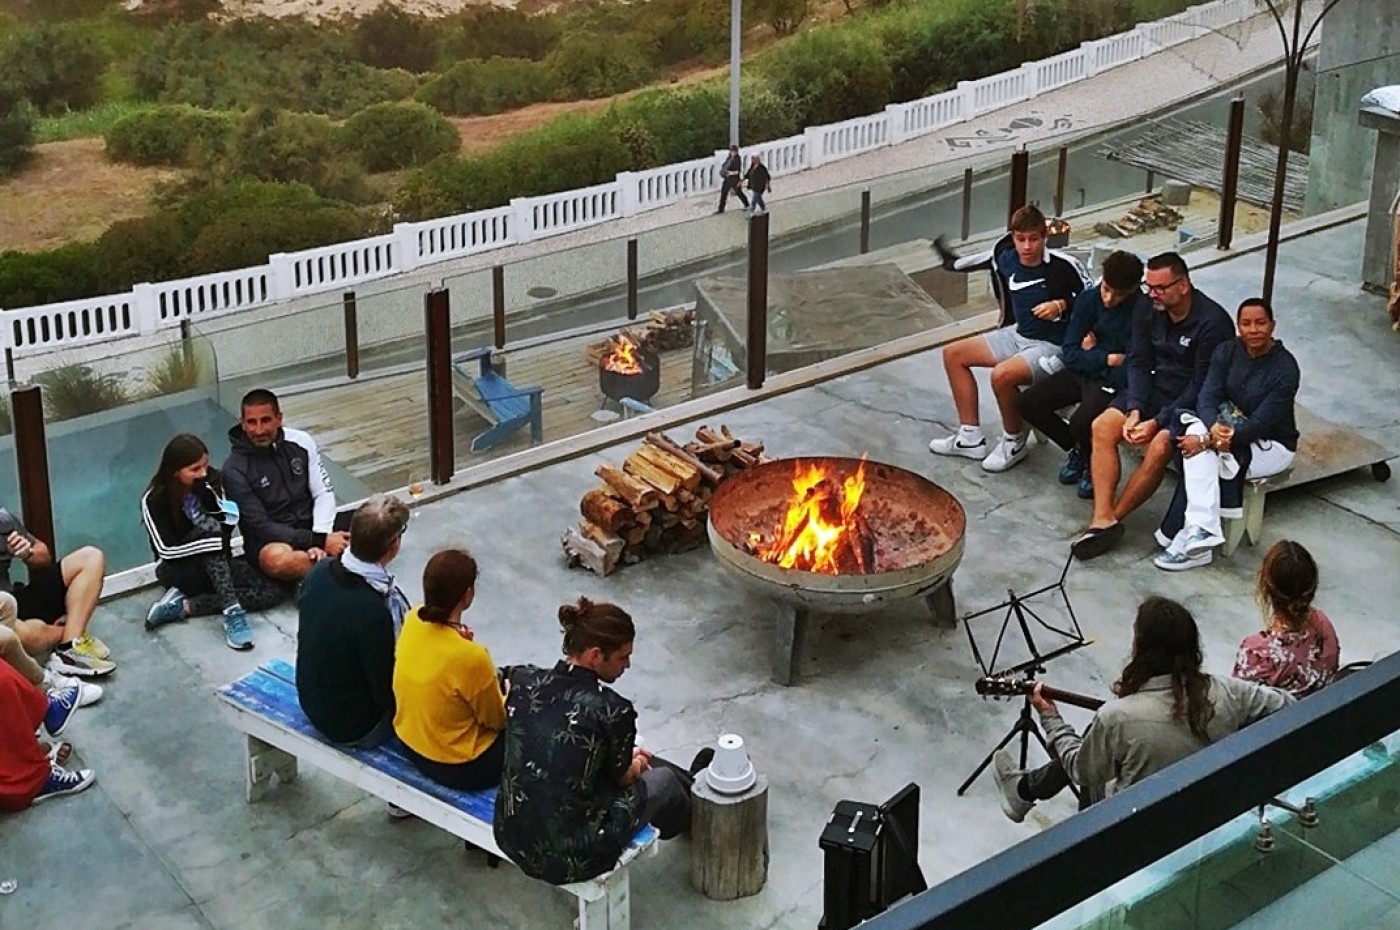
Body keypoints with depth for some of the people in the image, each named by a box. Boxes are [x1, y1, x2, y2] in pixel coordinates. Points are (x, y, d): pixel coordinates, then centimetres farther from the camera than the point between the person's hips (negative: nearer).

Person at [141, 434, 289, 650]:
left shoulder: (212, 481, -4)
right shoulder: (154, 499, -13)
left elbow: (229, 521, -1)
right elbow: (166, 550, -16)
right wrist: (211, 539, -24)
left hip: (215, 565, 5)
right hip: (178, 570, -5)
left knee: (274, 590, -21)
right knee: (209, 527, -34)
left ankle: (183, 606, -24)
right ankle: (232, 613, -42)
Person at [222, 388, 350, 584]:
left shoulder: (300, 442, -1)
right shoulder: (234, 470, -12)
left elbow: (324, 494, 2)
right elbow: (261, 527, -14)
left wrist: (321, 538, -17)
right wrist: (318, 541, -22)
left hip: (312, 527, 3)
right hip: (270, 542, -3)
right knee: (277, 559, -40)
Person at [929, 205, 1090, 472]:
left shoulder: (1063, 266, -21)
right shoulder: (1006, 260, -3)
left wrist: (1061, 306, -25)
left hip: (1053, 347, -8)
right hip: (1018, 335, 8)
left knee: (1002, 374, -34)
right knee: (953, 354, 6)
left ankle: (1015, 442, -7)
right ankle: (970, 437, 9)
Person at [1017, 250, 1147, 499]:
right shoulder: (1088, 299, -5)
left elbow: (1130, 372, -24)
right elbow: (1069, 352, -4)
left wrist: (1092, 355, -10)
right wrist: (1108, 359, -16)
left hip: (1113, 381, -6)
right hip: (1082, 372, 7)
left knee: (1081, 422, -32)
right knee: (1027, 403, -6)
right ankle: (1078, 450, 16)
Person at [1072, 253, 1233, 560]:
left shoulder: (1213, 322, -19)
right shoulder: (1148, 313, 0)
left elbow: (1202, 387, -20)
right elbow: (1138, 363, 1)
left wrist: (1158, 422, -22)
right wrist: (1135, 410, -15)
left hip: (1192, 403, -6)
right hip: (1155, 389, 6)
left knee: (1159, 447, -32)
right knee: (1103, 427, -18)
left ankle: (1111, 518, -16)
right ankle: (1103, 519, -24)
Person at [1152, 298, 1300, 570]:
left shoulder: (1285, 368, -18)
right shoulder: (1227, 351, -2)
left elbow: (1261, 423, -23)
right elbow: (1207, 397, -11)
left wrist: (1208, 440, -31)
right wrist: (1214, 428, -35)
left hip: (1272, 445, -5)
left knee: (1199, 449, -29)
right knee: (1196, 432, -30)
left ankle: (1188, 536, -25)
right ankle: (1202, 533, -36)